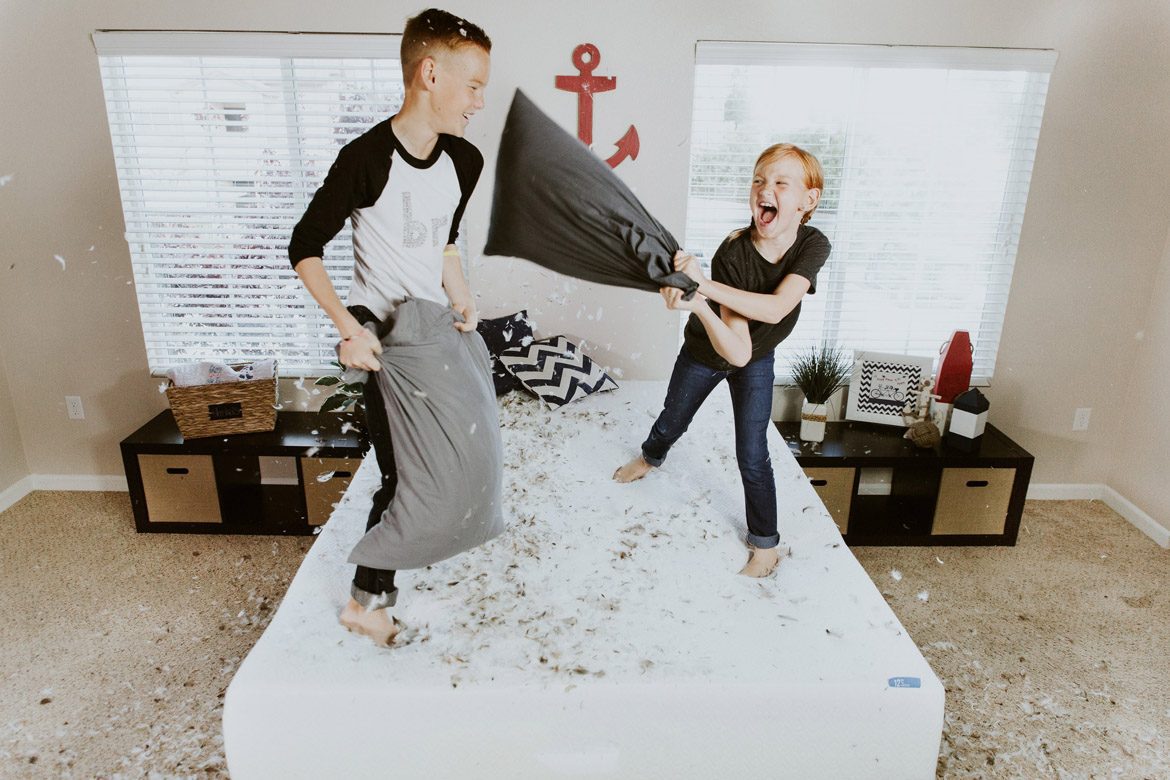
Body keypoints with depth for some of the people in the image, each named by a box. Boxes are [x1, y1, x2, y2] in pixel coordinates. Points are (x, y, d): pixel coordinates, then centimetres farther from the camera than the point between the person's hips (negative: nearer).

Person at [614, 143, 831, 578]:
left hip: (758, 362, 0)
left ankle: (765, 546, 18)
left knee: (752, 455, -3)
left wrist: (704, 285, -51)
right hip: (705, 352, 0)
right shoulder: (732, 254, -35)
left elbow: (775, 309, -43)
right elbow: (737, 351, -41)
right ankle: (650, 458, 59)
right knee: (672, 422, 23)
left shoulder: (813, 245, -28)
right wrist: (698, 306, -59)